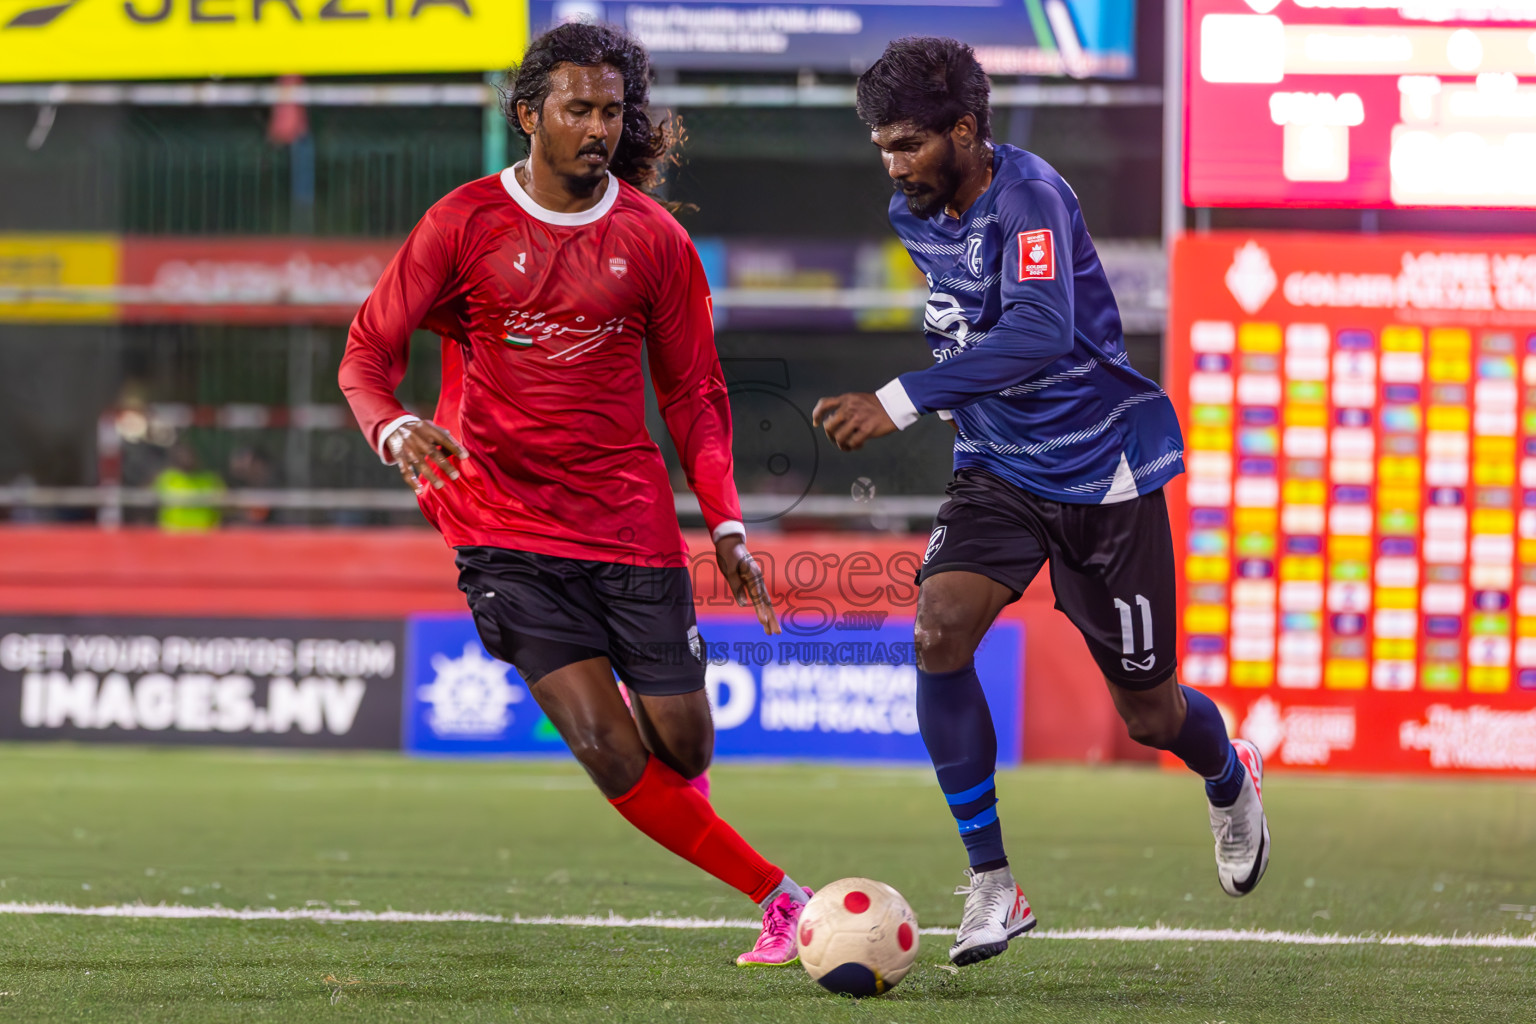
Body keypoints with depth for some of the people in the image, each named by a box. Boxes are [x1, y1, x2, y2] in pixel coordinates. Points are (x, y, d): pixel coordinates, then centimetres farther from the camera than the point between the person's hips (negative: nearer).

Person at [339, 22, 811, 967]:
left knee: (683, 749, 1)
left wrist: (727, 525, -2)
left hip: (631, 520, 2)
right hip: (505, 526, -2)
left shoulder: (653, 238, 2)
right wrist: (395, 430, -23)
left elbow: (693, 392, 9)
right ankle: (778, 899, -5)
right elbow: (368, 353, -1)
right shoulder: (465, 224, -4)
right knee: (606, 748, -15)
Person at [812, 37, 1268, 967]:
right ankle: (992, 886, -16)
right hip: (999, 470, 5)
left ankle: (1231, 780, 46)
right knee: (940, 628, -23)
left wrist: (902, 401, -48)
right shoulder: (917, 216, 0)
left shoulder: (1030, 198, -25)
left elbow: (1040, 333, -42)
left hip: (1104, 472, -5)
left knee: (1149, 715, 7)